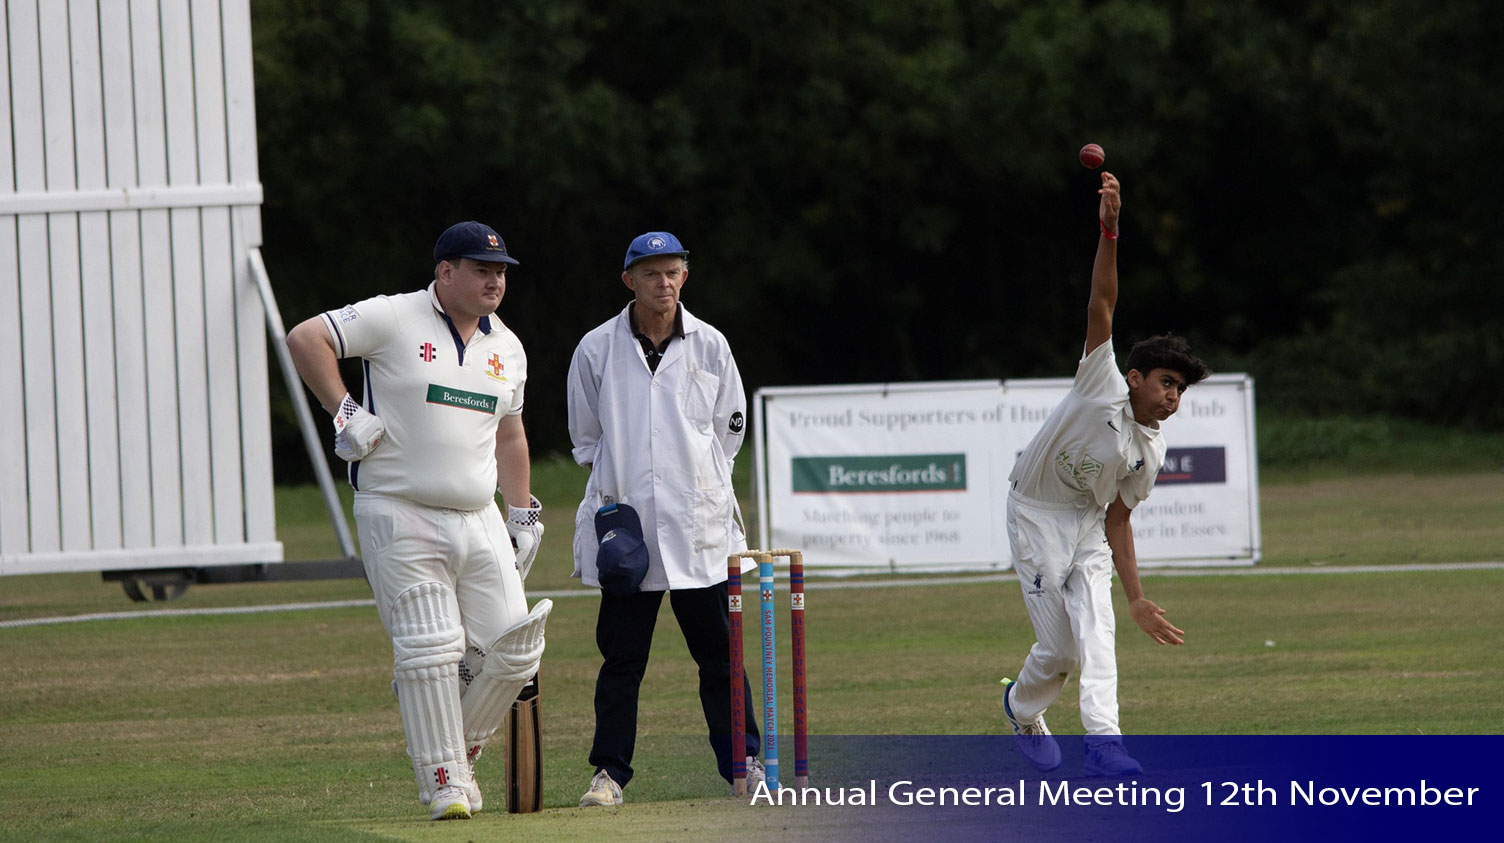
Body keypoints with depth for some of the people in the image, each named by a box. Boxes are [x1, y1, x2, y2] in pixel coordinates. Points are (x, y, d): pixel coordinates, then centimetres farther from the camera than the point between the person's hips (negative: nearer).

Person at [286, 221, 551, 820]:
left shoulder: (507, 348, 15)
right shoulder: (393, 320, -6)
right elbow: (305, 338, -9)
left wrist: (523, 514, 22)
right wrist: (344, 410, -14)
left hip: (480, 523, 6)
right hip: (400, 519, -6)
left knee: (513, 648, -3)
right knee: (429, 648, -11)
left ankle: (460, 748, 20)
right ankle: (444, 782, -4)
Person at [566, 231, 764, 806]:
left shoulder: (708, 346, 5)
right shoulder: (597, 350, 3)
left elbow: (730, 427, 13)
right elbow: (587, 438, 11)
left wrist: (702, 488, 5)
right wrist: (615, 492, 0)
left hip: (699, 523, 1)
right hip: (625, 519, -1)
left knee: (718, 649, 2)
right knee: (621, 655, 0)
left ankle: (742, 760, 10)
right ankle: (609, 773, 4)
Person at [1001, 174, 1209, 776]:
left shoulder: (1149, 451, -1)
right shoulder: (1104, 383, -15)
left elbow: (1116, 519, 4)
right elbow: (1102, 303, -23)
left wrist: (1136, 598, -1)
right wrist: (1109, 231, -32)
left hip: (1088, 524, 5)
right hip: (1036, 517, -5)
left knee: (1095, 626, -16)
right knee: (1059, 647, -5)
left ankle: (1103, 740, -25)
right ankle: (1022, 707, 26)